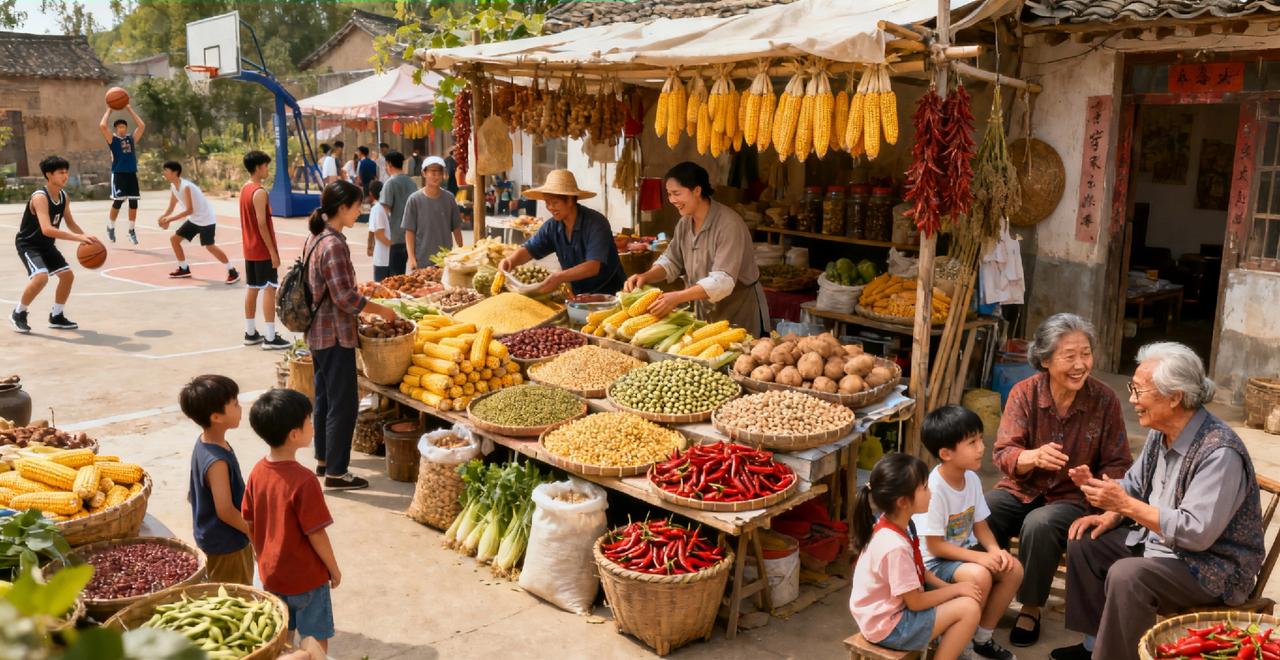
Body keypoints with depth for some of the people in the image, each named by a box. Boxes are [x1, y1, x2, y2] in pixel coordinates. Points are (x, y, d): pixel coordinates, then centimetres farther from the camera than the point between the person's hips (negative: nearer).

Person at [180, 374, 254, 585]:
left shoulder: (203, 443, -1)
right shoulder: (217, 461, -30)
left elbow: (192, 494, 10)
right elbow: (225, 511, -27)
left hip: (210, 537, 9)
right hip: (226, 545, -9)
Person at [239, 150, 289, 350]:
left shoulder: (245, 189, 11)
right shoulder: (259, 192, -18)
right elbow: (262, 224, -21)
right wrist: (273, 251, -19)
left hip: (250, 249, 9)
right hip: (263, 250, -9)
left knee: (252, 288, 13)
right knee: (269, 289, -7)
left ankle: (250, 333, 20)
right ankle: (270, 338, -7)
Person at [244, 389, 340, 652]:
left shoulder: (258, 472, -7)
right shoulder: (303, 481, -28)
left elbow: (250, 523, 3)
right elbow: (316, 534, -21)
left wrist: (264, 559, 17)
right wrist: (334, 569, -6)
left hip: (271, 574, 6)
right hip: (307, 578, -6)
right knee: (315, 643, 12)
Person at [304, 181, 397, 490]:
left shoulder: (316, 237, 9)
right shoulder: (334, 244, -21)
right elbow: (344, 297, -22)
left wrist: (364, 305, 17)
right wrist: (381, 310, -11)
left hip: (317, 332, 10)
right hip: (335, 335, -10)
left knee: (325, 397, 20)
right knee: (344, 404, -2)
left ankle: (323, 459, 32)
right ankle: (336, 472, 6)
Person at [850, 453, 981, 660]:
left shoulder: (897, 524, -4)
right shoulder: (895, 546, -31)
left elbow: (919, 571, 10)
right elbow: (916, 602, -21)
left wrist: (948, 587, -3)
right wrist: (956, 589, -9)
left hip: (895, 606, 9)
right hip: (888, 625, -9)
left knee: (968, 596, 10)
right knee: (969, 608, -13)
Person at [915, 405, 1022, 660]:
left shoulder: (972, 478, -4)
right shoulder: (934, 488, -27)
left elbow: (980, 525, 4)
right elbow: (935, 546, -23)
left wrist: (995, 550, -15)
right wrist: (980, 557, -26)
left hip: (966, 550, 8)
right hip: (934, 559, -8)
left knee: (1013, 569, -10)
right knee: (979, 576, -31)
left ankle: (983, 637, 7)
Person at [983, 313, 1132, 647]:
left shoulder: (1104, 400, -9)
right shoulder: (1024, 393, -8)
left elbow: (1117, 466, -2)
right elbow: (1003, 453, -12)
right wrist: (1034, 457, -35)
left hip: (1072, 497, -1)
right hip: (1022, 489, 2)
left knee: (1039, 525, -33)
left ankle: (1031, 608, -8)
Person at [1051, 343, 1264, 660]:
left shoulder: (1219, 452, -28)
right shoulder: (1160, 432, 0)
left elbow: (1197, 533, -32)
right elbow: (1134, 483, 14)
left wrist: (1126, 505, -30)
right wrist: (1111, 515, -6)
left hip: (1214, 566, -9)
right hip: (1159, 540, 9)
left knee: (1127, 576, -32)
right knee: (1084, 543, 4)